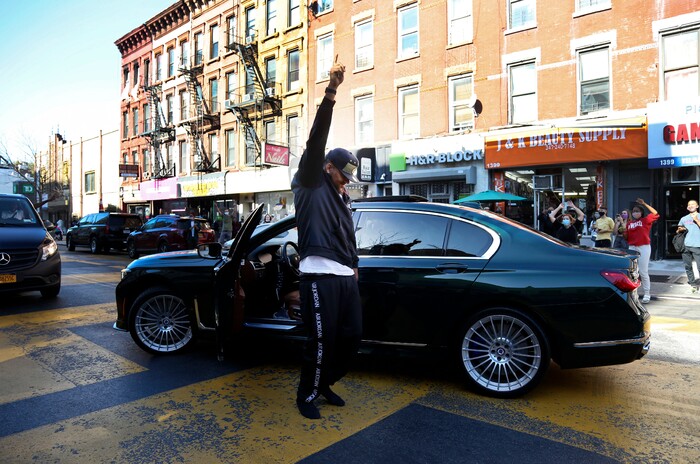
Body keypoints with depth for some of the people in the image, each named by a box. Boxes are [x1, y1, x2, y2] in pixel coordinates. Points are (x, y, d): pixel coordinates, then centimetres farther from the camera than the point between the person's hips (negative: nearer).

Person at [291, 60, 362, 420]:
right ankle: (307, 394, 19)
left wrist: (354, 265, 24)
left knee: (352, 336, 11)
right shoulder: (310, 185, 2)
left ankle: (325, 383, 32)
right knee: (322, 340, -4)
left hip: (345, 276, 8)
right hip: (319, 276, -8)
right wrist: (330, 93, -17)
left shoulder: (341, 197, 24)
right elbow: (316, 140, -10)